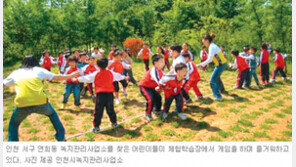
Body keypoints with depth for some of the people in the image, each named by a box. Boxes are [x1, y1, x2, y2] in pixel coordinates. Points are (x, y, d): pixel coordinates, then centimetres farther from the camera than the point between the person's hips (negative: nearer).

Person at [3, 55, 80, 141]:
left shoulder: (15, 73, 20)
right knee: (52, 114, 30)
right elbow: (57, 78, 19)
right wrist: (71, 75, 32)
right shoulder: (39, 70, 17)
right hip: (40, 102, 0)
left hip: (22, 104, 0)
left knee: (13, 124, 27)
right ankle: (61, 138, 33)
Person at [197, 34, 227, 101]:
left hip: (221, 65, -10)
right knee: (217, 77, 31)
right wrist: (202, 65, 10)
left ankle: (218, 97, -9)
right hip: (221, 64, 10)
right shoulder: (212, 46, 9)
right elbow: (210, 58, 13)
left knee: (212, 81, -9)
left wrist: (200, 64, -19)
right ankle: (222, 90, 52)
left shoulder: (212, 47, -20)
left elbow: (209, 59, -25)